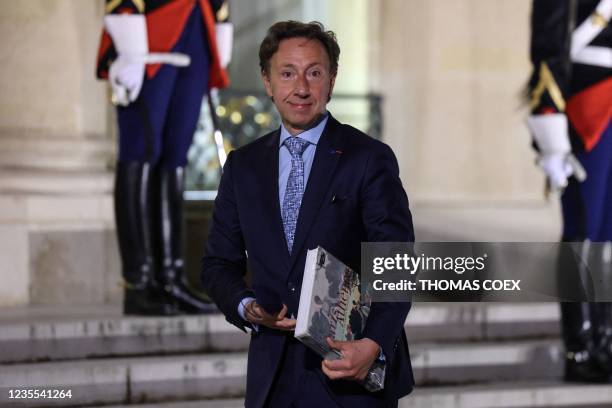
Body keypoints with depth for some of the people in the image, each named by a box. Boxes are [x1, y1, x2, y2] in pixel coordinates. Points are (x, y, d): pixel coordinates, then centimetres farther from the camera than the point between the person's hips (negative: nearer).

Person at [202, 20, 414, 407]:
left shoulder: (370, 159, -5)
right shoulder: (243, 166, 9)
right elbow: (220, 263, 12)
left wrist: (373, 345, -25)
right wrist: (246, 307, -9)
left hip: (353, 371, -3)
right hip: (274, 375, 3)